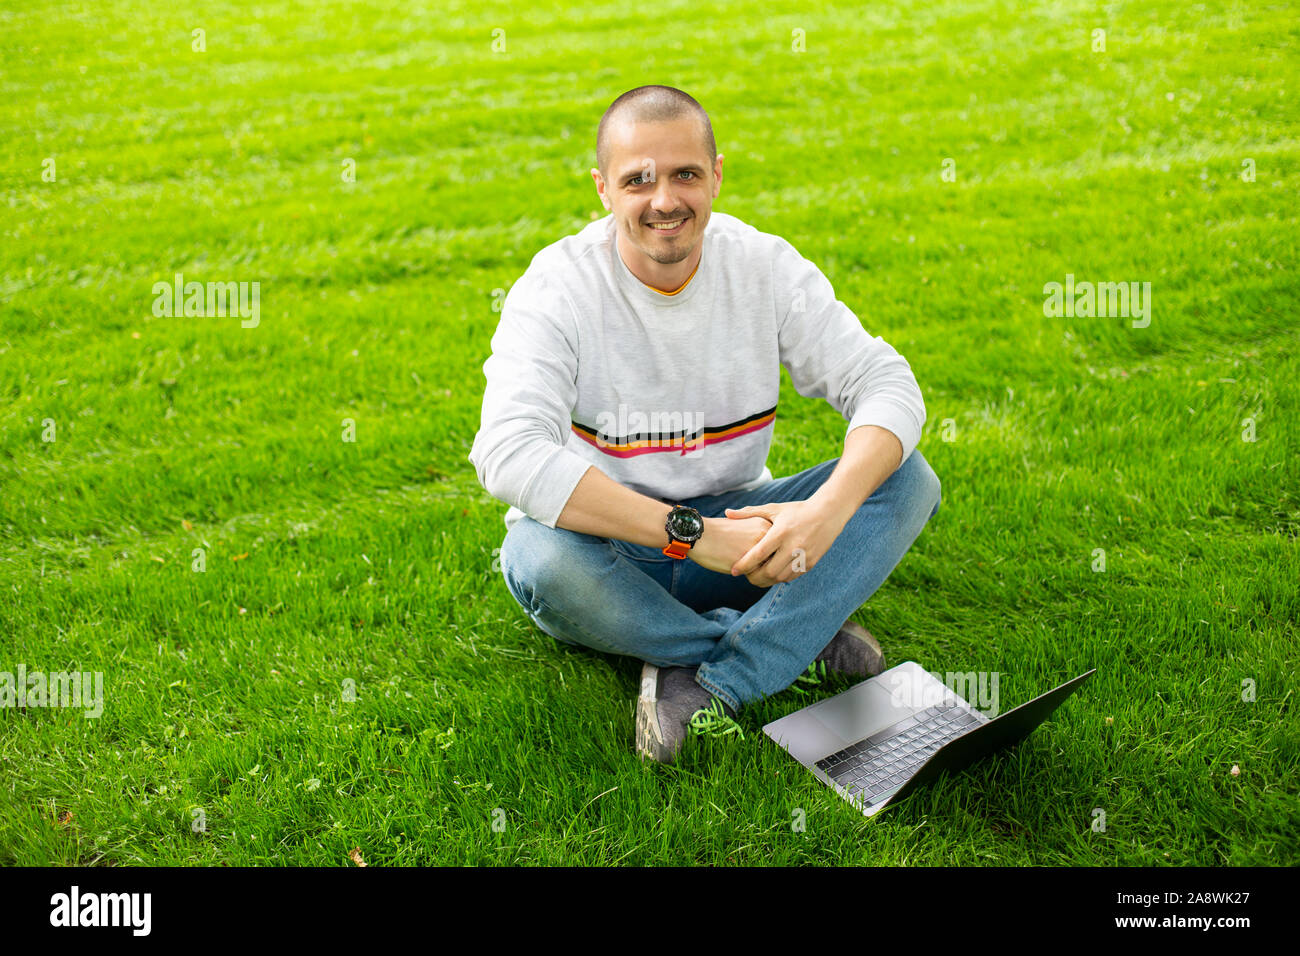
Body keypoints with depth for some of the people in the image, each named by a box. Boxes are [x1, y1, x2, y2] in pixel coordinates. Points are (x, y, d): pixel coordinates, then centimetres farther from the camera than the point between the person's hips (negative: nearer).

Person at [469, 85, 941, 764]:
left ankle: (705, 685, -27)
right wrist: (691, 533, -36)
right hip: (608, 544, -3)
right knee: (540, 558, -38)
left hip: (731, 526, 3)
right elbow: (508, 454, -32)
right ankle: (797, 641, -17)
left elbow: (886, 383, -11)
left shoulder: (765, 266, -7)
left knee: (908, 480, -17)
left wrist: (828, 510, -32)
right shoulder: (558, 286, -18)